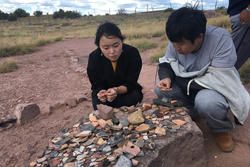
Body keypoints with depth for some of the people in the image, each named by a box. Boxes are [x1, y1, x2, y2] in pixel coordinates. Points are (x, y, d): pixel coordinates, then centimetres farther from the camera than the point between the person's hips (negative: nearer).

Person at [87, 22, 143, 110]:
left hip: (127, 91, 0)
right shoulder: (93, 57, -17)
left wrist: (117, 90, -41)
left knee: (135, 95, -32)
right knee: (98, 103, -29)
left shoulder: (133, 53, -22)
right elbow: (97, 85, -11)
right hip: (104, 90, 1)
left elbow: (130, 83, -19)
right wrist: (102, 93, -37)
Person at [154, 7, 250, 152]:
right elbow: (165, 64, 0)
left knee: (206, 102, -38)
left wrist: (178, 82, -24)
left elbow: (217, 79, -31)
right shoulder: (177, 42, -14)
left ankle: (222, 129, -2)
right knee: (160, 90, -16)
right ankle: (192, 112, 6)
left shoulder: (221, 39, -29)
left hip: (219, 89, -4)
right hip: (189, 88, 5)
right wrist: (166, 78, -25)